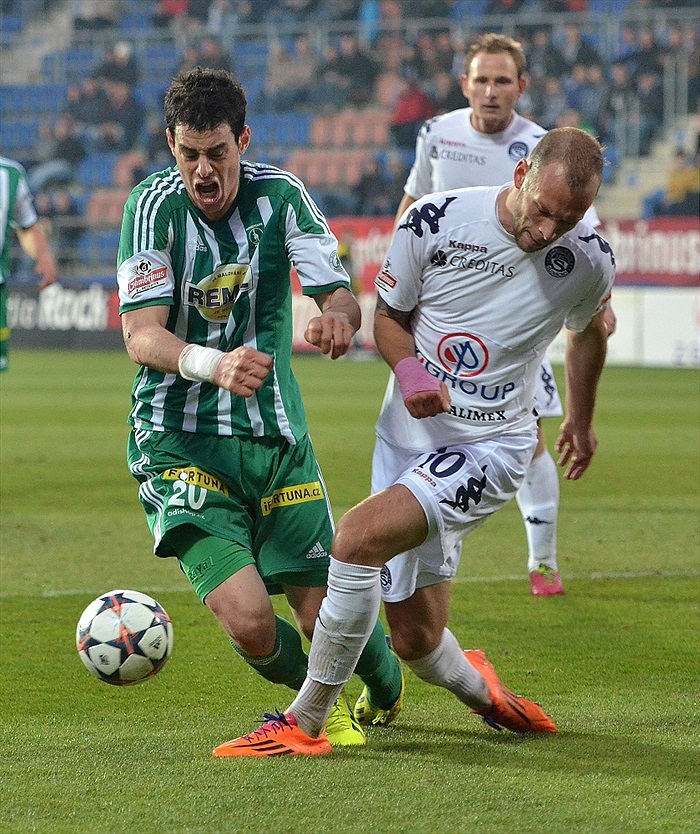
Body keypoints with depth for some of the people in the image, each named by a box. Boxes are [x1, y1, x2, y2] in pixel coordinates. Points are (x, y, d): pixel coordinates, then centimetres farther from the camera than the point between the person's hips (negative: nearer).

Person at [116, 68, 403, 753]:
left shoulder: (280, 195, -3)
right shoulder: (154, 206, -10)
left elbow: (341, 296, -5)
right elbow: (140, 336, -17)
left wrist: (337, 316, -31)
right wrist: (213, 364, -38)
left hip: (277, 438, 3)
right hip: (180, 440, -3)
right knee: (248, 620, -18)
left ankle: (387, 693, 34)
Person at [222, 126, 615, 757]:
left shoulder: (589, 262, -9)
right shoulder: (435, 220, -11)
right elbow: (388, 317, 4)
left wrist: (581, 421, 31)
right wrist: (409, 370, -18)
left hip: (492, 448, -3)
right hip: (409, 437, 3)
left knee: (358, 537, -27)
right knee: (414, 638, 4)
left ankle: (304, 723, -16)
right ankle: (479, 690, 41)